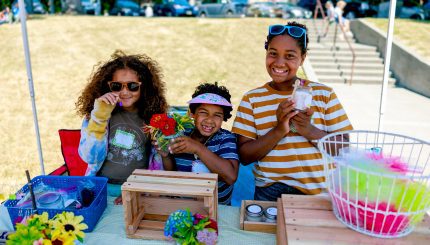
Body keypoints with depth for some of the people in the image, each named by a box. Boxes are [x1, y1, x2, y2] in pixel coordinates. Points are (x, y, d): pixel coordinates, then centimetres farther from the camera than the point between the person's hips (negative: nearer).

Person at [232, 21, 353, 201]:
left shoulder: (324, 94, 5)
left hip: (322, 192, 2)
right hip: (271, 193, -1)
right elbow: (244, 156, -1)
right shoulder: (252, 99, 4)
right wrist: (279, 131, -15)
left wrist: (311, 131, -15)